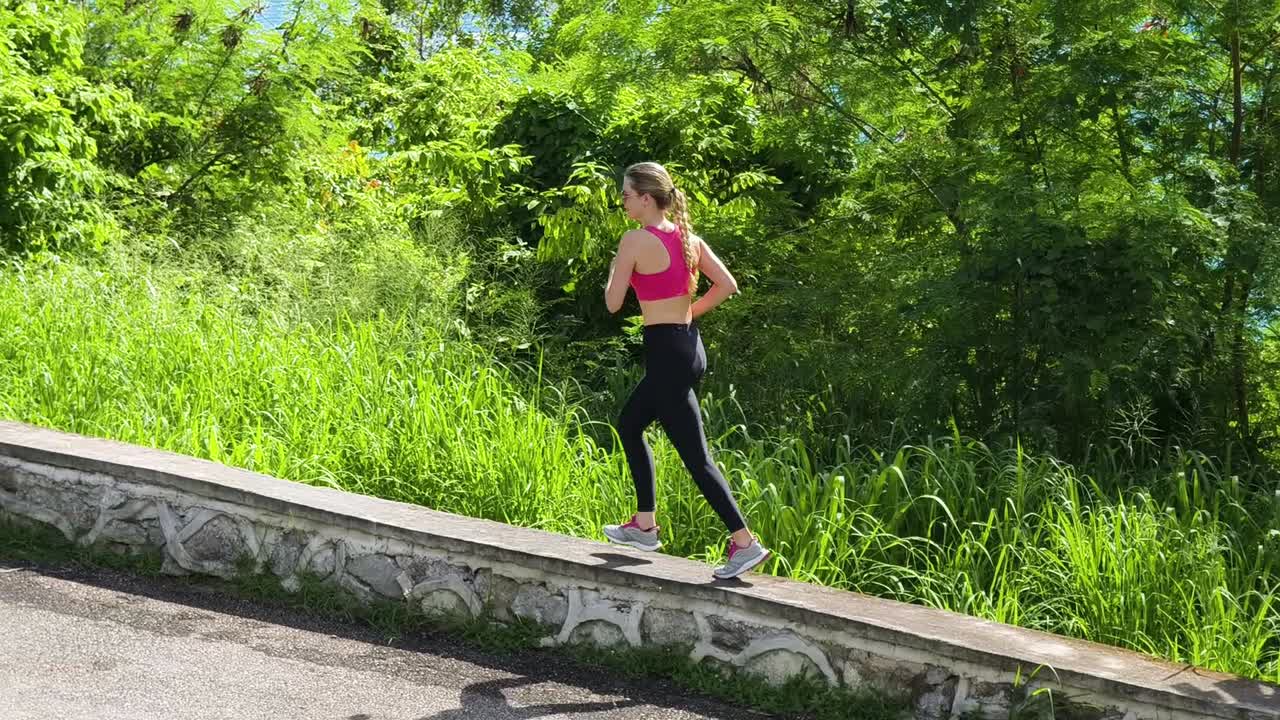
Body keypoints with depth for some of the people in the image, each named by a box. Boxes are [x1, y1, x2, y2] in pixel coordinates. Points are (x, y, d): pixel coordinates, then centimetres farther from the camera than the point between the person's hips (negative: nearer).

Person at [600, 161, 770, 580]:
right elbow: (727, 286, 7)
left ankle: (745, 543, -3)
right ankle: (644, 526, 29)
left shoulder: (635, 240, -13)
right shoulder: (687, 235, 8)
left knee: (695, 455, -4)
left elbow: (613, 303, -9)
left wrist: (615, 269, 10)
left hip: (664, 353, -9)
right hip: (690, 346, 9)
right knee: (628, 425, 24)